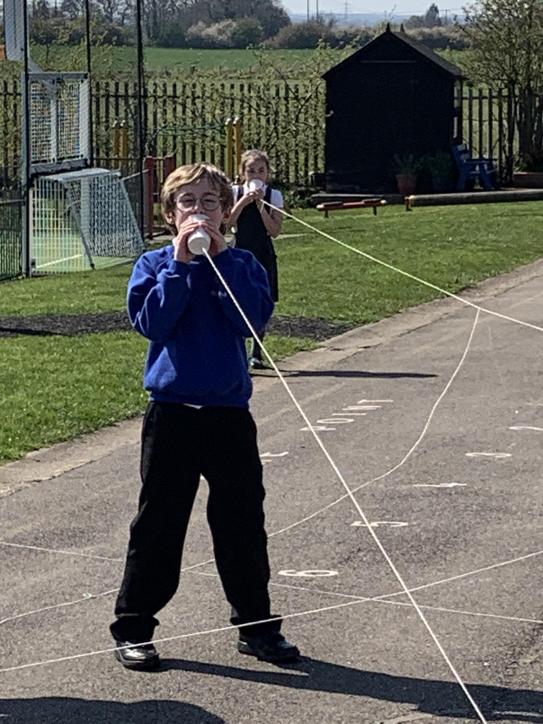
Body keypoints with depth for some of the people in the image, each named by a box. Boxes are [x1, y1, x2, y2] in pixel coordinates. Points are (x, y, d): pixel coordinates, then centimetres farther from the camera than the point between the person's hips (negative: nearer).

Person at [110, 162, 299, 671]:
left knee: (242, 524, 7)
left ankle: (256, 626, 18)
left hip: (230, 413, 2)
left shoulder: (240, 265, 6)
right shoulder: (155, 265, 2)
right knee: (158, 524, 2)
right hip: (172, 413, -2)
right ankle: (132, 629, 12)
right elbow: (151, 322, -14)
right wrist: (180, 262, -15)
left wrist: (221, 257, -13)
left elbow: (254, 318, -12)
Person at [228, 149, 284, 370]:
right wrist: (244, 201, -18)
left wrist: (260, 205, -17)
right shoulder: (235, 192, 1)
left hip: (264, 255, 1)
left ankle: (256, 352, 16)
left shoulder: (273, 195, 0)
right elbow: (227, 223, -11)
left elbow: (274, 231, -8)